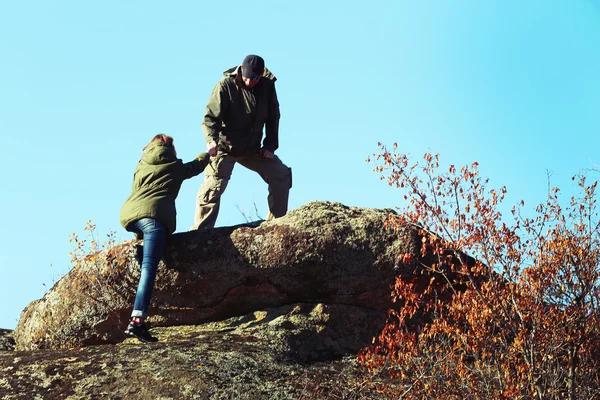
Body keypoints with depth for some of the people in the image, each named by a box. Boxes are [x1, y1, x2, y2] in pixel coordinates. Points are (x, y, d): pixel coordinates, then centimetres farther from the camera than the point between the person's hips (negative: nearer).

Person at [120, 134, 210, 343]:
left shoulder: (141, 165, 27)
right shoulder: (174, 166, 19)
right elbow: (196, 166, 38)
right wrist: (208, 154, 58)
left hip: (128, 215, 6)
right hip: (153, 214, -6)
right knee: (149, 268, -17)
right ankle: (137, 321, -32)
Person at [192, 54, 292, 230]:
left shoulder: (267, 86, -3)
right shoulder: (226, 85, -15)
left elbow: (273, 118, 7)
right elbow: (210, 116, -19)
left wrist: (269, 146, 0)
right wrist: (211, 140, -37)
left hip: (253, 149, 5)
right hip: (225, 147, -5)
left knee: (281, 175, 0)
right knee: (214, 185, -19)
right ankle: (200, 231, -17)